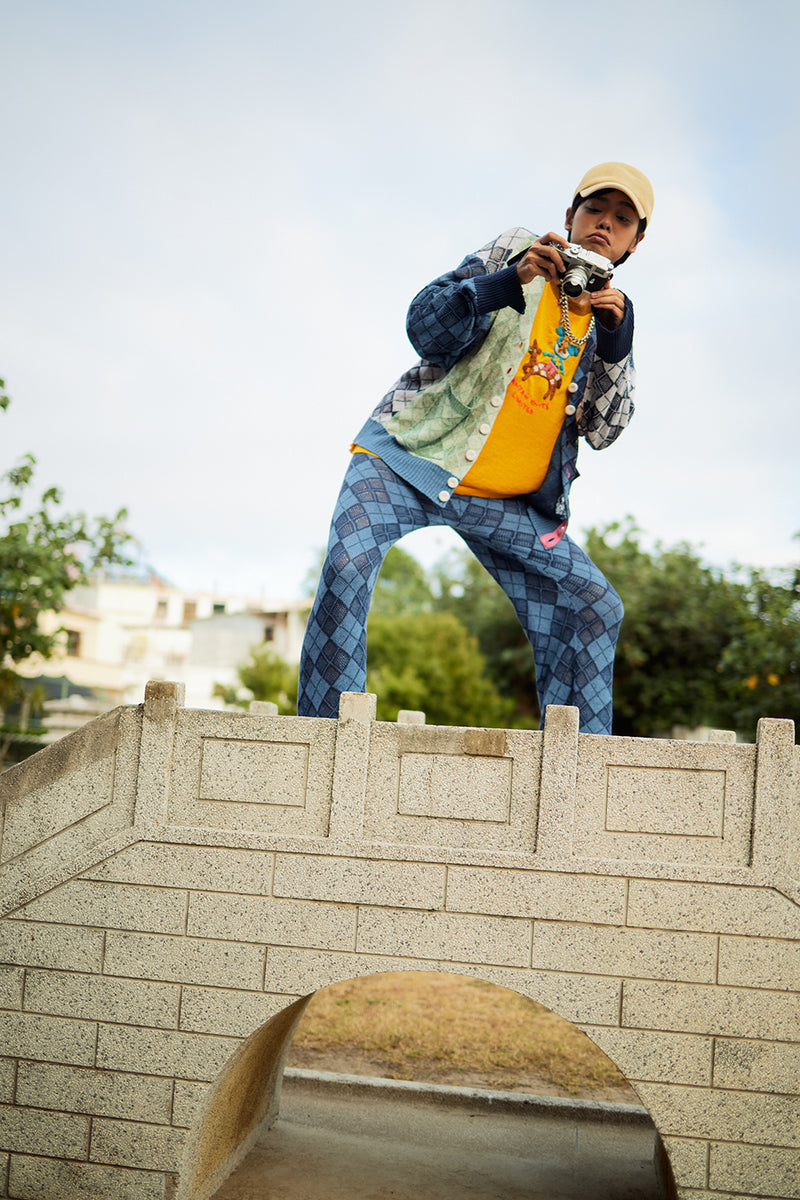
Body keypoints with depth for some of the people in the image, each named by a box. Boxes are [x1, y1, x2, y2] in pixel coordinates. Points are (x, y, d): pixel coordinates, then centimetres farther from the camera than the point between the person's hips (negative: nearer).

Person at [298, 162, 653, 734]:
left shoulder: (606, 318, 11)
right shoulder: (512, 255, 1)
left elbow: (603, 429, -1)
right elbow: (424, 327, -11)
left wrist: (616, 336, -15)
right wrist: (511, 282, -26)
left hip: (509, 503, 5)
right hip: (409, 459, -4)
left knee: (594, 606, -4)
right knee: (347, 566, -27)